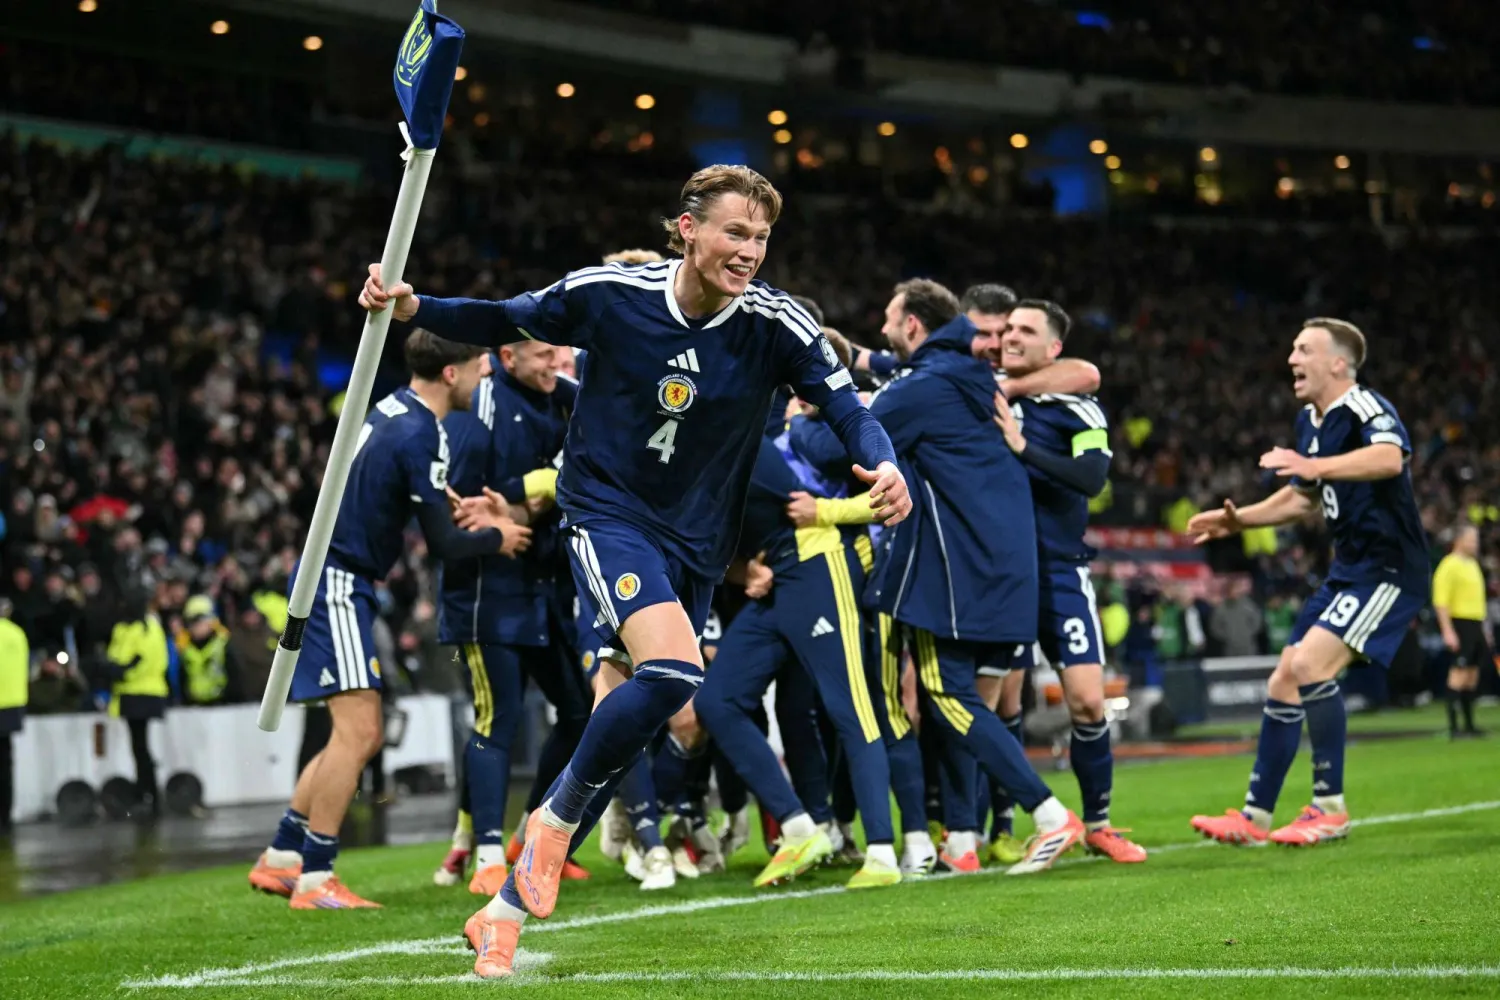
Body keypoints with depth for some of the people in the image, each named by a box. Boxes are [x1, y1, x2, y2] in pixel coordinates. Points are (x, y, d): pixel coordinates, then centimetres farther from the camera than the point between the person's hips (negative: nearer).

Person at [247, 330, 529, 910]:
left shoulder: (395, 409, 10)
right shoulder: (420, 433, -18)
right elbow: (443, 545, -16)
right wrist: (496, 538, 1)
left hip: (334, 583, 10)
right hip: (336, 584, -10)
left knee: (361, 737, 14)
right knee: (358, 730, -11)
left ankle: (280, 856, 20)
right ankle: (314, 879, -9)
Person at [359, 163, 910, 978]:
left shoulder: (775, 324, -10)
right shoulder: (609, 293, -11)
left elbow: (847, 407, -13)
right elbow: (506, 323, 4)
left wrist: (882, 464, -34)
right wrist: (413, 308, -10)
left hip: (696, 541, 4)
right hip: (608, 513, -4)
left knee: (629, 716, 5)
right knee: (672, 672, -30)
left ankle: (505, 911, 18)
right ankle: (555, 816, -5)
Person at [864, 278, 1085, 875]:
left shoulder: (921, 389, -11)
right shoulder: (969, 376, 15)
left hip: (958, 563, -9)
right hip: (1002, 558, 9)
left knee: (949, 696, -8)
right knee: (952, 693, 13)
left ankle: (1051, 816, -15)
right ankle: (960, 840, 12)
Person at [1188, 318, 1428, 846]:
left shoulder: (1366, 408, -17)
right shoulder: (1309, 421, 12)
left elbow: (1390, 458, -40)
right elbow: (1302, 498, 27)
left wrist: (1314, 465, -51)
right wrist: (1237, 520, 16)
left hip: (1389, 566, -10)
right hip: (1347, 569, 10)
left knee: (1309, 664, -23)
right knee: (1283, 685, 7)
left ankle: (1330, 807, -12)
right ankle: (1254, 817, 14)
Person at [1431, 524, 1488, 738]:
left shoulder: (1472, 564, 18)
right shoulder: (1450, 565, -10)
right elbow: (1440, 601, -16)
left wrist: (1483, 627, 22)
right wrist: (1448, 632, -21)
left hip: (1475, 625, 9)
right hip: (1460, 624, -9)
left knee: (1472, 673, 10)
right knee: (1459, 672, -10)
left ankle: (1469, 724, 16)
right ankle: (1453, 726, -9)